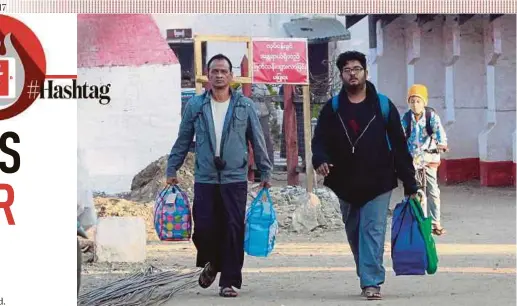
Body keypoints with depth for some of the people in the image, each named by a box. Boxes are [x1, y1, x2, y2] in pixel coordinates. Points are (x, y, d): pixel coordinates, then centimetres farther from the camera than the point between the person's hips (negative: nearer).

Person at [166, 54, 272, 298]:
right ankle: (210, 263, 28)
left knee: (233, 230, -4)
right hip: (204, 179, 1)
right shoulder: (195, 105, 5)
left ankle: (229, 281, 5)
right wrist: (171, 170, 10)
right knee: (204, 228, -2)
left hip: (235, 179, -1)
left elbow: (258, 141, 9)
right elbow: (183, 141, 11)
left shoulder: (245, 106, 4)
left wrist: (265, 173, 8)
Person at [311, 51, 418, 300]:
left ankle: (371, 282, -11)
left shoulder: (383, 106, 0)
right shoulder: (332, 108, 5)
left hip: (378, 184, -3)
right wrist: (320, 160, -22)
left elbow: (399, 146, 1)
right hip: (346, 186, 3)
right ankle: (369, 278, 27)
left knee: (373, 233, -10)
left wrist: (410, 186, -2)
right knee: (354, 235, 12)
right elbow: (319, 140, 3)